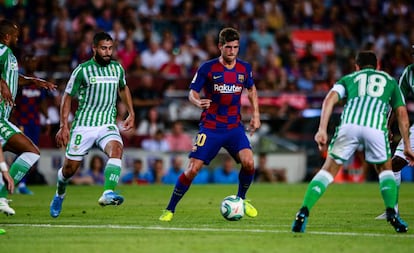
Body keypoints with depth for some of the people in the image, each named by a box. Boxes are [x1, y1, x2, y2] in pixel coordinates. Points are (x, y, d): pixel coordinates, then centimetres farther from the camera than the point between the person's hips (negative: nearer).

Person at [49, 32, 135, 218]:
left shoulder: (117, 68, 5)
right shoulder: (82, 70, -8)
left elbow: (123, 89, 26)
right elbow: (67, 97, -1)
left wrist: (131, 113, 20)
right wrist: (64, 126, -6)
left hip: (107, 124, 2)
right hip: (83, 125, -2)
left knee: (116, 149, -29)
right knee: (70, 167, 4)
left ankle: (108, 194, -42)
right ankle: (60, 194, 37)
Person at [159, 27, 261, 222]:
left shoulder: (244, 68, 3)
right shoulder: (207, 68, -8)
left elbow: (251, 90, 21)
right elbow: (192, 92, -6)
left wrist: (255, 114, 13)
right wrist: (198, 102, -28)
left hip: (234, 127, 3)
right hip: (210, 127, -3)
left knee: (248, 162, -19)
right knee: (192, 169, -9)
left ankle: (241, 200, 9)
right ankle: (169, 210, 5)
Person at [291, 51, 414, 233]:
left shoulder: (349, 78, 32)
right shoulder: (389, 80, 34)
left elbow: (330, 99, 12)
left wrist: (322, 129, 3)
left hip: (349, 124, 0)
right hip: (376, 127, 0)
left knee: (329, 169, 12)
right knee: (385, 169, 24)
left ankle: (303, 212, -3)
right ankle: (391, 213, 5)